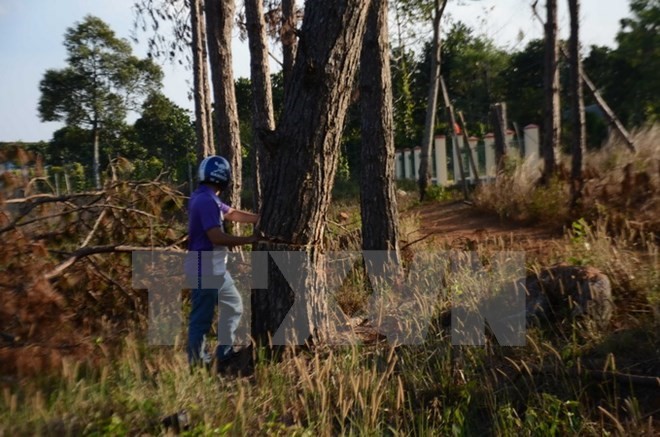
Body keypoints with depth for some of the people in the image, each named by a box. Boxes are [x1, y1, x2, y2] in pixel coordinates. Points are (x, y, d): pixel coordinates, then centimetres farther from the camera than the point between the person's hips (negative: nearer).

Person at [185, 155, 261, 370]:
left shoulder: (207, 198, 11)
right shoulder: (206, 201, -22)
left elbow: (232, 214, 18)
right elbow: (217, 237, -27)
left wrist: (261, 218, 11)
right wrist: (249, 239, -19)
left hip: (215, 268, 11)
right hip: (205, 270, -11)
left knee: (233, 306, 19)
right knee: (202, 317, 1)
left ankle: (225, 353, 28)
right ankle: (196, 362, 15)